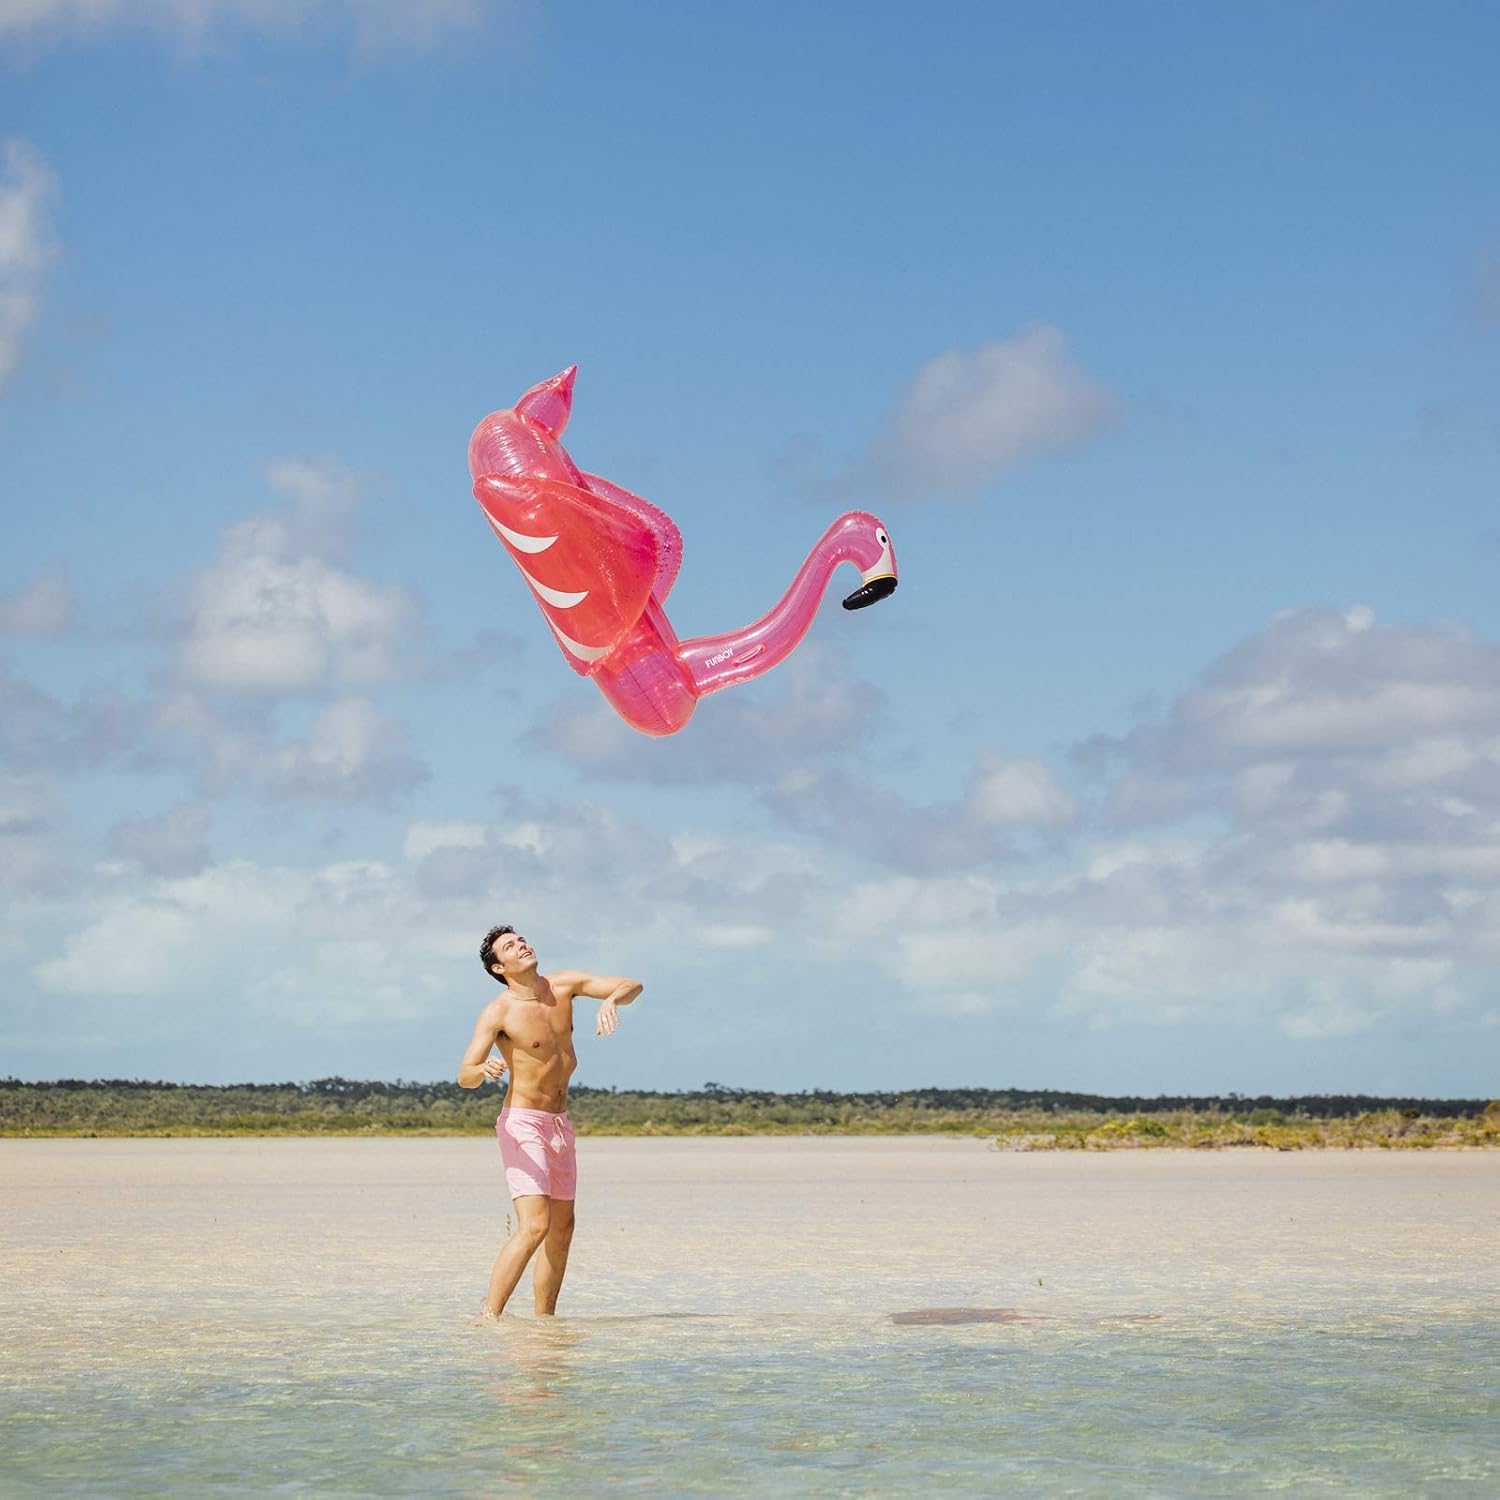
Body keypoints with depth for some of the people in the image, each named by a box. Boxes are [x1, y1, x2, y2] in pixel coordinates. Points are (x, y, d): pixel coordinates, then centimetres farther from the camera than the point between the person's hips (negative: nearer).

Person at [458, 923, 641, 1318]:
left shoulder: (563, 984, 1)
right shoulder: (498, 1012, -15)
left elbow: (632, 986, 1)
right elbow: (464, 1076, -20)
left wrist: (611, 1000, -22)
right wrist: (484, 1069, -44)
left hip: (560, 1123, 7)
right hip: (523, 1123, -7)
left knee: (562, 1228, 12)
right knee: (534, 1226, -21)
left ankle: (544, 1319, 20)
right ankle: (489, 1316, -19)